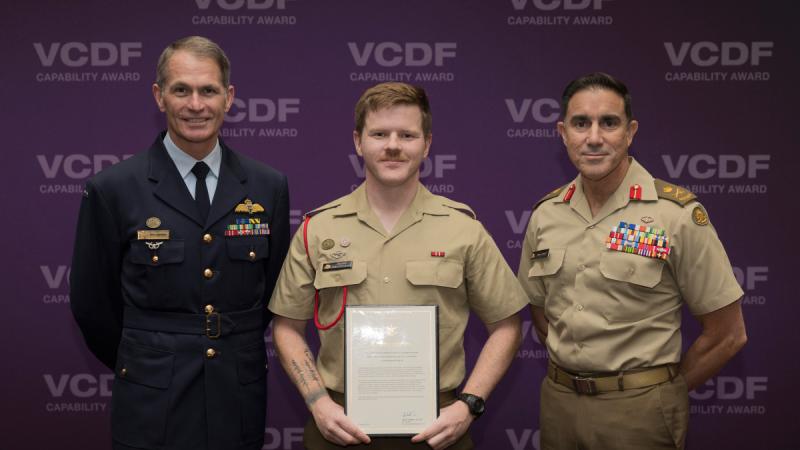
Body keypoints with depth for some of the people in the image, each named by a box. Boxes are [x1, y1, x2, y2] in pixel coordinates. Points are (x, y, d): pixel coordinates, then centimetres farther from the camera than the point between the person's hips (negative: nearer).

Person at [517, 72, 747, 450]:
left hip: (639, 413, -4)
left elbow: (727, 334, -7)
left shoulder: (677, 214, -12)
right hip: (558, 404, 4)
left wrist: (657, 393, 0)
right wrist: (573, 373, 7)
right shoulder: (546, 214, 2)